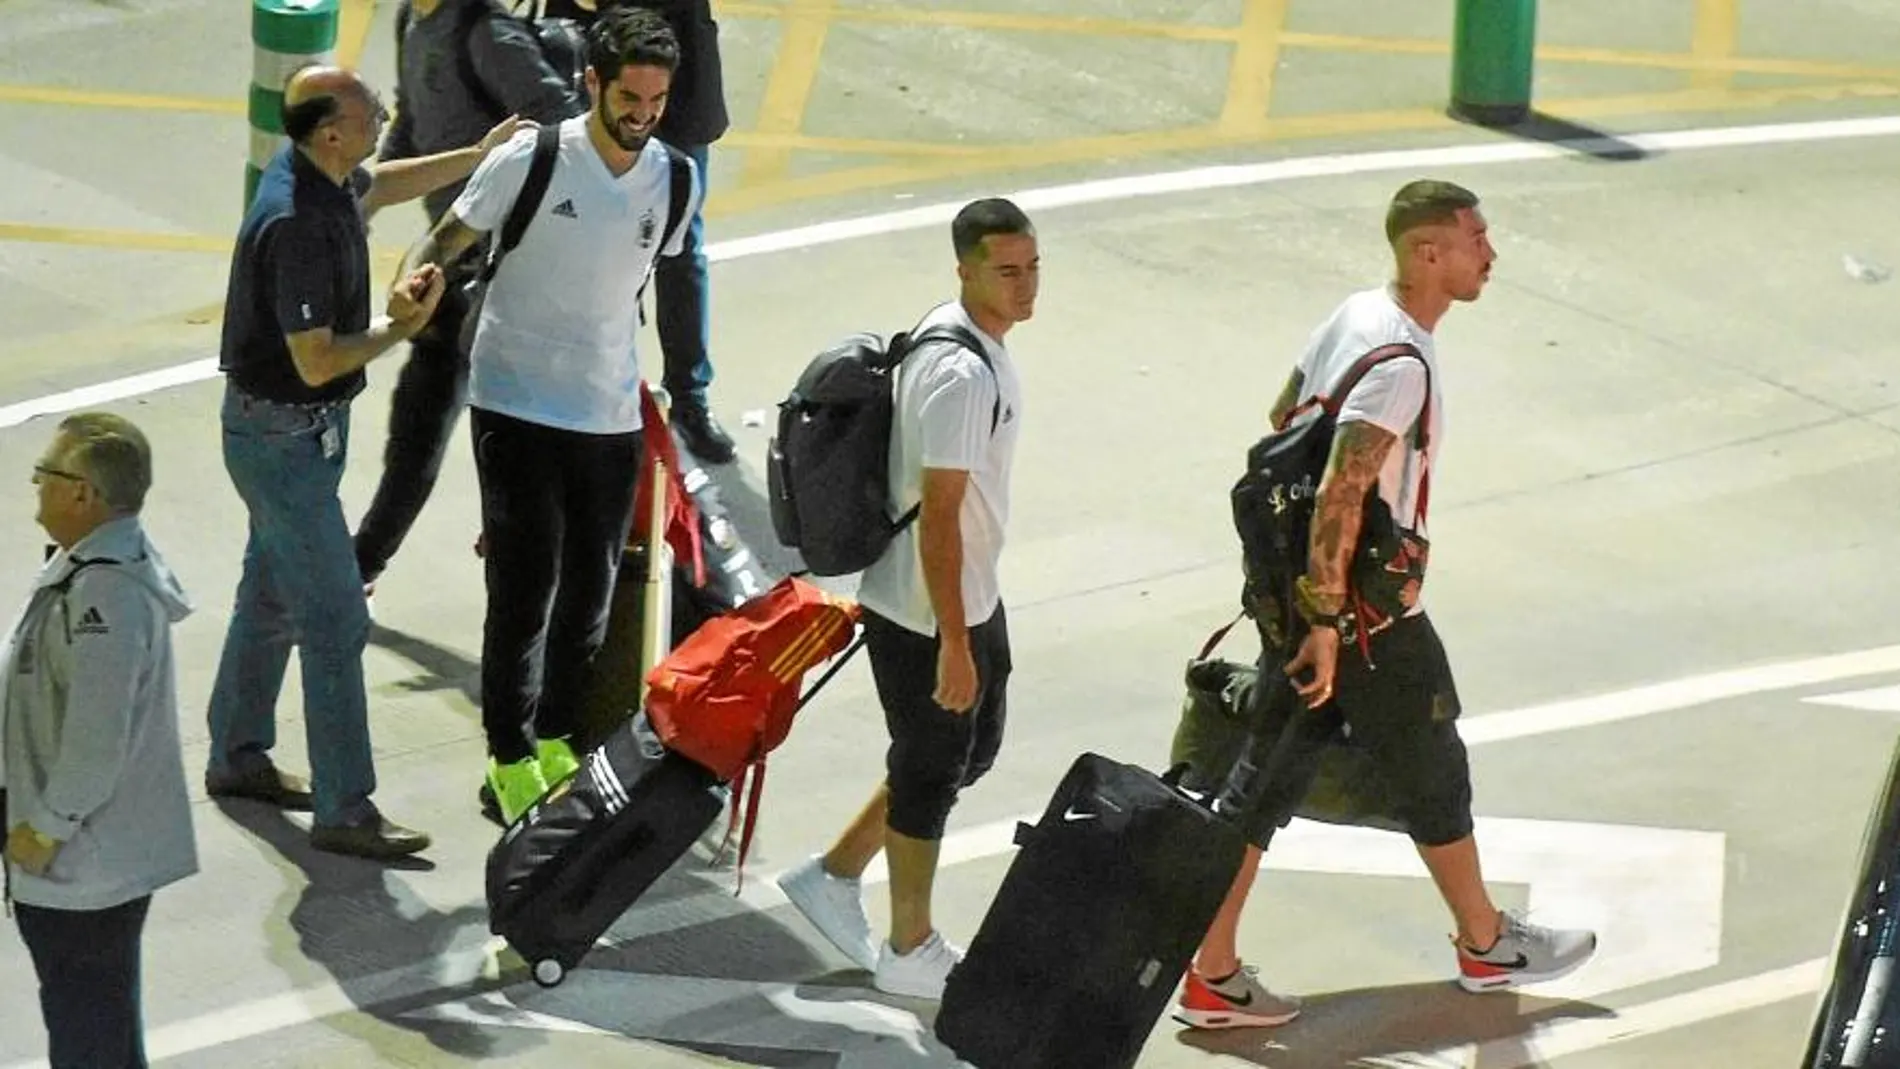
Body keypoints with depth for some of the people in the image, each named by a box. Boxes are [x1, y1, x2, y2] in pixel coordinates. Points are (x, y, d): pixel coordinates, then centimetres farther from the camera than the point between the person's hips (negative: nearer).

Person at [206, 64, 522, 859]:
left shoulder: (324, 176, -2)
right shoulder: (297, 226, -31)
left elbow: (379, 186, 24)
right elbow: (317, 362, -29)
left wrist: (481, 156, 26)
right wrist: (400, 327, -15)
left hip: (298, 427, 10)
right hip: (285, 437, -10)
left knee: (272, 598, 22)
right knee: (335, 621, -5)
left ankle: (237, 757, 37)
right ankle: (345, 812, 0)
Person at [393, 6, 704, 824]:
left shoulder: (675, 182, 1)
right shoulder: (530, 160, -12)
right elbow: (448, 238, -4)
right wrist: (418, 278, -25)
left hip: (611, 417, 4)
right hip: (518, 408, -4)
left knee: (590, 594, 12)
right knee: (523, 590, -3)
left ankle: (556, 737, 31)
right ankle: (509, 757, 11)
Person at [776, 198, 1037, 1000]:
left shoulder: (965, 340, 5)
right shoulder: (960, 375, -27)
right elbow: (938, 516, -27)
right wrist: (952, 643, -25)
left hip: (971, 599, 10)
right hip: (925, 613, -10)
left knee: (974, 747, 22)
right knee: (930, 772, 6)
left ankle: (833, 875, 31)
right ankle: (910, 950, 22)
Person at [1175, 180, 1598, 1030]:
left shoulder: (1353, 315, 4)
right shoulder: (1401, 365, -24)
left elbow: (1284, 423, 16)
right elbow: (1340, 492, -30)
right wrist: (1325, 620, -28)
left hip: (1305, 591, 8)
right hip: (1367, 615, -8)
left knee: (1265, 781, 9)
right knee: (1433, 777, 12)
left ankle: (1213, 975, 11)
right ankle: (1486, 945, 30)